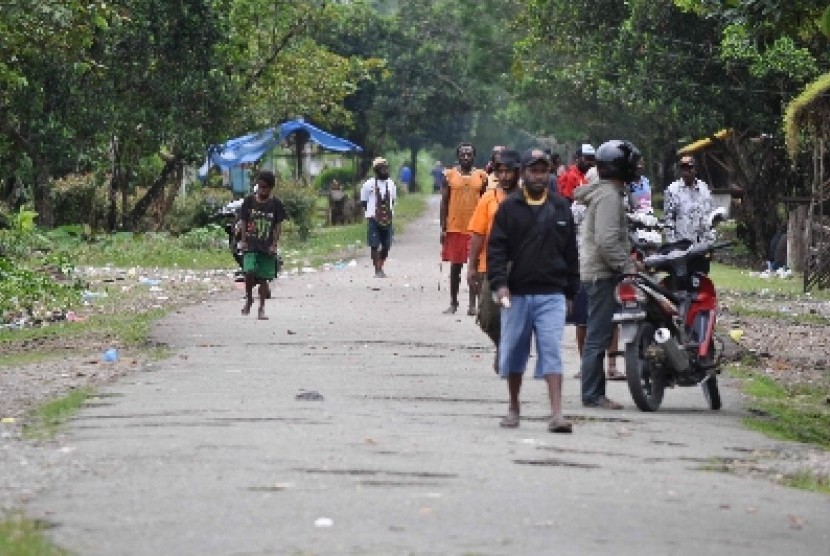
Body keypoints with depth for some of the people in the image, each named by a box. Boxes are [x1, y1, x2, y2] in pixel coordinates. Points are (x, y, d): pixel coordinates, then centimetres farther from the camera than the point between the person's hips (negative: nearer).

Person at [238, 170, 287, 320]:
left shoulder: (276, 204, 2)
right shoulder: (249, 201, 3)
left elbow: (278, 226, 3)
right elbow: (243, 222, 6)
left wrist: (274, 244, -5)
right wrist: (243, 240, -3)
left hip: (267, 247, 0)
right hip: (251, 245, 0)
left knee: (264, 278, 2)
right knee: (249, 271, -18)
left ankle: (262, 308, 14)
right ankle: (248, 298, 7)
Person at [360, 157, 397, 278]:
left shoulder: (391, 184, 10)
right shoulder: (369, 184, -5)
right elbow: (364, 202, 2)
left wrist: (391, 212, 7)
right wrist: (371, 213, -5)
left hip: (387, 219, 5)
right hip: (373, 219, -5)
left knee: (386, 245, 7)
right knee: (375, 245, -5)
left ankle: (381, 267, 22)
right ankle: (377, 270, -2)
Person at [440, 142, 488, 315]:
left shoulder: (481, 176, 5)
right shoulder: (449, 175, 3)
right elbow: (444, 202, 4)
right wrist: (443, 228, -1)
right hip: (455, 227, 0)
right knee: (455, 266, 4)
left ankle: (473, 304, 5)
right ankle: (453, 303, 12)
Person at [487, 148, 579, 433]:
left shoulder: (561, 209, 9)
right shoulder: (509, 208, 3)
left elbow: (570, 253, 13)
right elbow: (496, 248, -1)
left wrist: (570, 293, 11)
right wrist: (499, 283, -14)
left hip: (551, 295, 0)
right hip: (516, 293, 0)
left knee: (552, 351, -9)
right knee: (513, 352, 9)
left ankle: (556, 414, -15)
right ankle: (514, 407, 26)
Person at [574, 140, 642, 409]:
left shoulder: (603, 192, 18)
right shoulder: (609, 195, -15)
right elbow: (606, 240, -23)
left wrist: (628, 260, 20)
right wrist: (626, 266, -17)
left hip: (595, 273, 11)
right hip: (602, 274, -11)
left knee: (597, 335, 13)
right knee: (599, 335, -7)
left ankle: (594, 392, 17)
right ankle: (592, 394, -6)